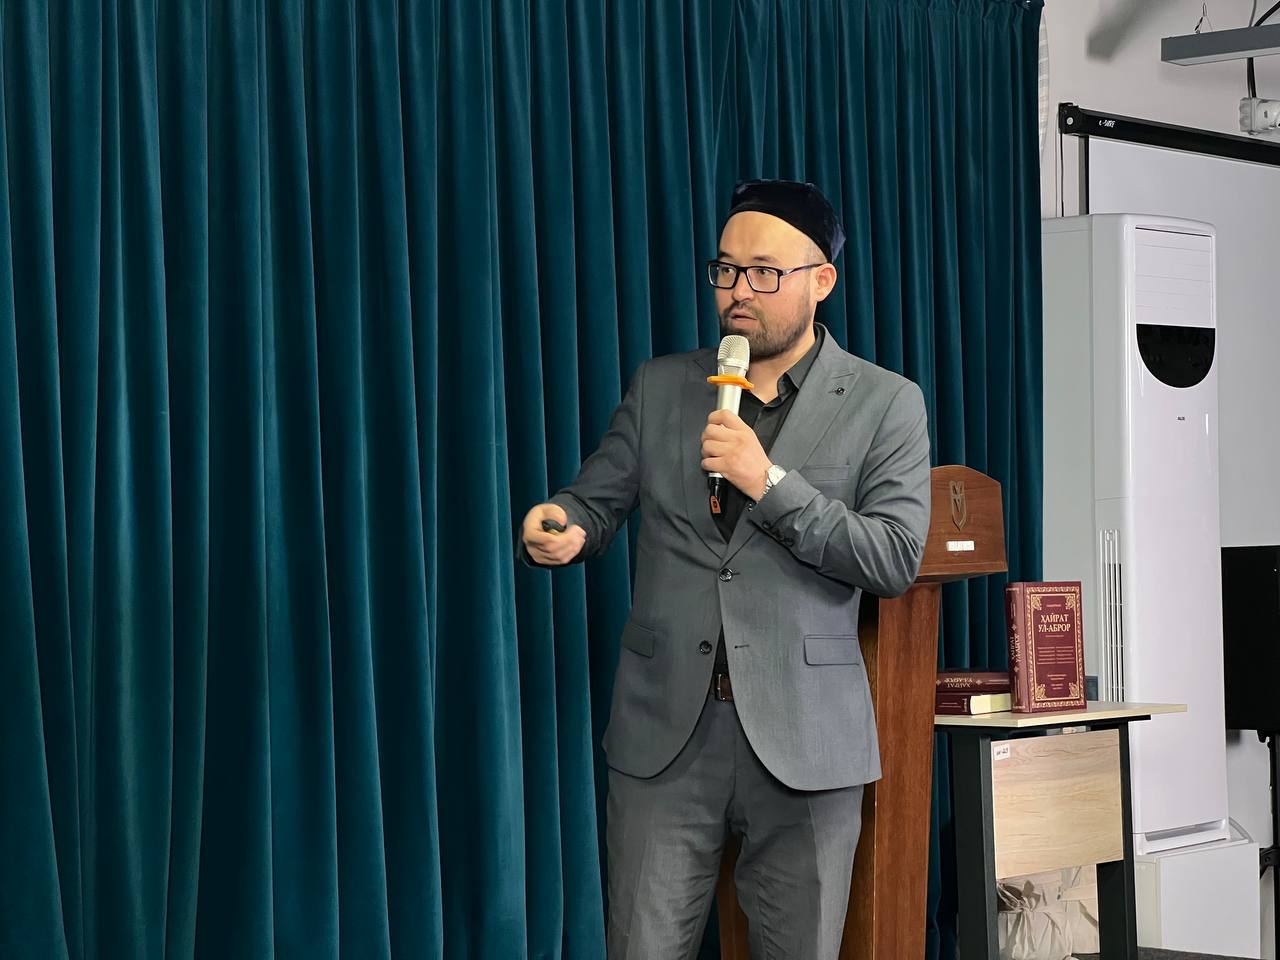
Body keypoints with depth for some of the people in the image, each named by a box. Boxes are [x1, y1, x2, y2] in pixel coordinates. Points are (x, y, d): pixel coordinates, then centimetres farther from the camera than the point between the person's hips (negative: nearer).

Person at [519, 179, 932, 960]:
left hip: (802, 735, -2)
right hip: (666, 729, 2)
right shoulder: (660, 386, 11)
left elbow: (897, 560, -7)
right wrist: (557, 528, -12)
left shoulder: (885, 404, 1)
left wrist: (770, 481, -16)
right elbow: (596, 501, 12)